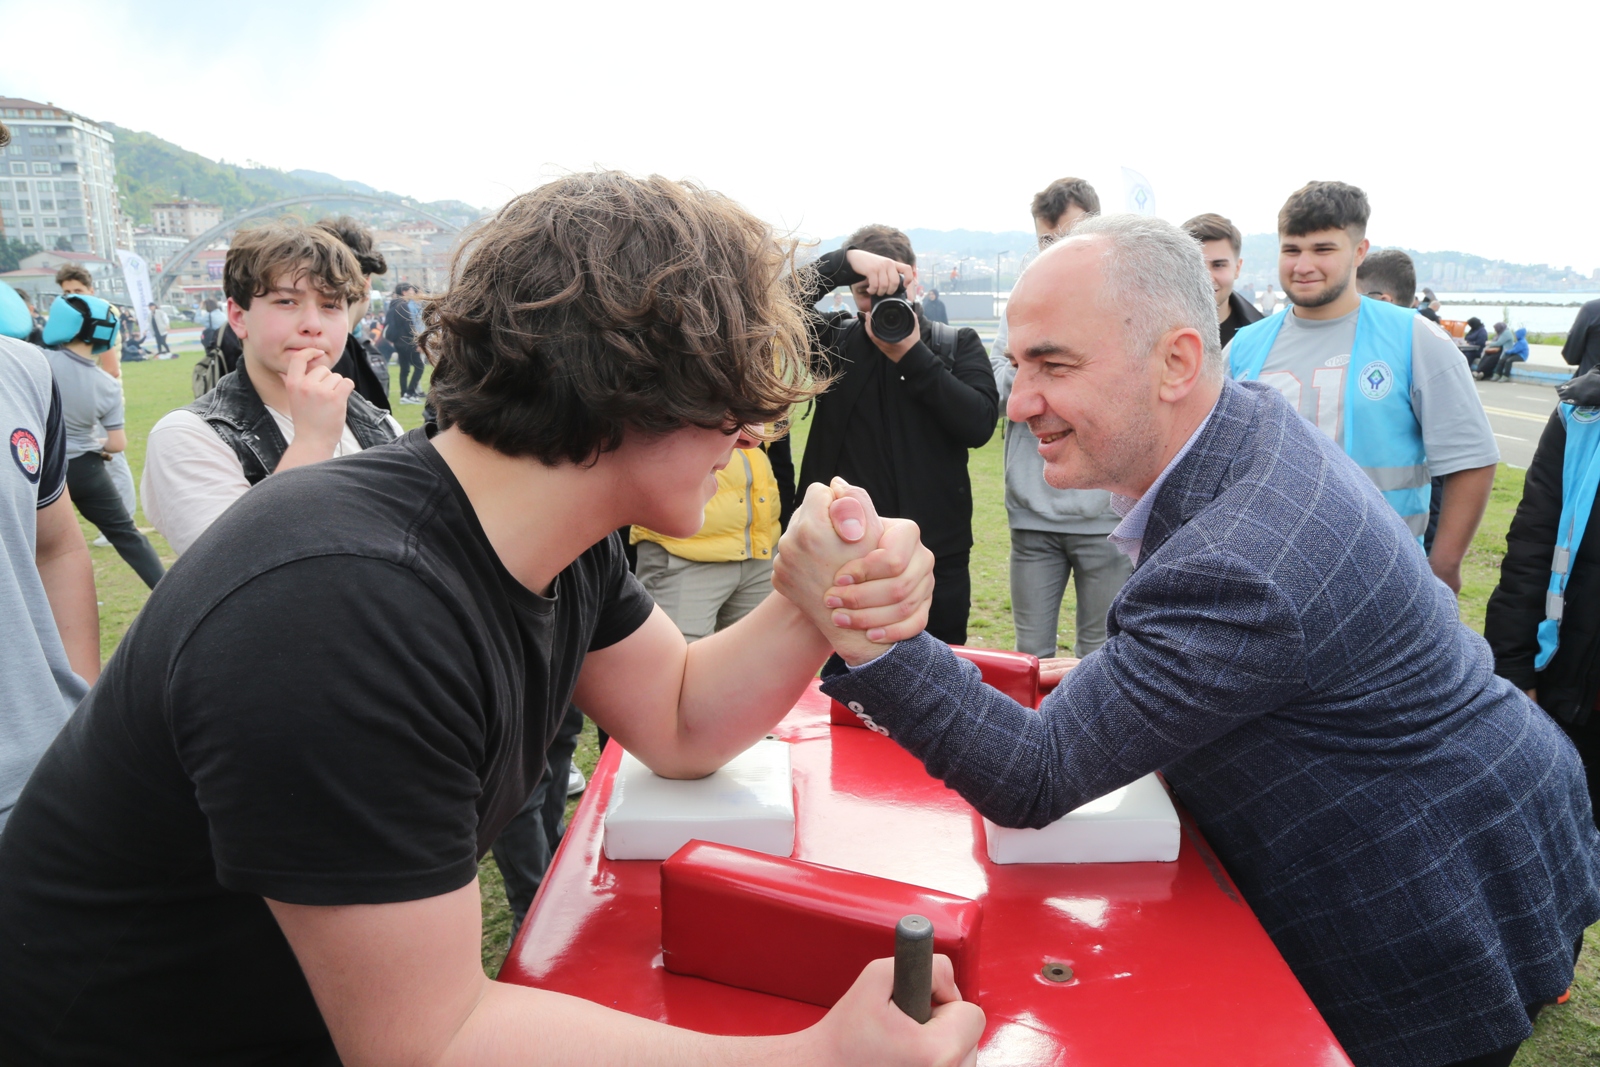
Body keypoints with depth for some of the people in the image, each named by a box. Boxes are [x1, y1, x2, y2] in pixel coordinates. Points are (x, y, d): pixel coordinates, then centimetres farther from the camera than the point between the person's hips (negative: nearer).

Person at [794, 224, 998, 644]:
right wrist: (846, 261, -19)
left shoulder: (957, 345, 6)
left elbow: (979, 425, -9)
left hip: (937, 554, 0)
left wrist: (911, 353, -14)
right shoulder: (834, 341, 6)